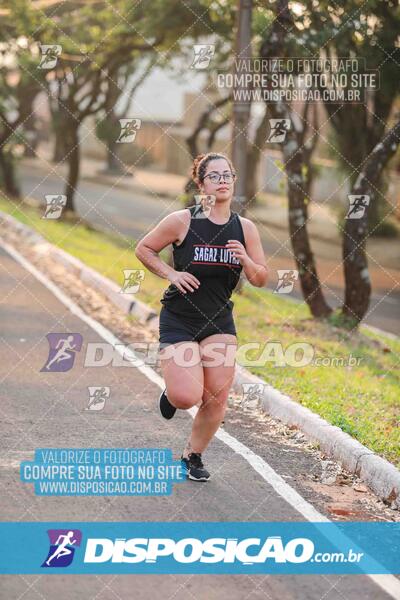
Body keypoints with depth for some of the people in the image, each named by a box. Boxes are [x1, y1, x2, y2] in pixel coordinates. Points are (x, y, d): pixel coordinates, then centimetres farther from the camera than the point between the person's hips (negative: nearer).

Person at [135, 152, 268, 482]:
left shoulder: (245, 228, 0)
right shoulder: (181, 221, -10)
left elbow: (261, 280, 5)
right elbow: (143, 249, 2)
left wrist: (245, 260, -16)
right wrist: (171, 273, -13)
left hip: (219, 321, 4)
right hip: (179, 320, -4)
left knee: (217, 397, -3)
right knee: (188, 397, -16)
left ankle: (193, 456, 20)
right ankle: (172, 392, 23)